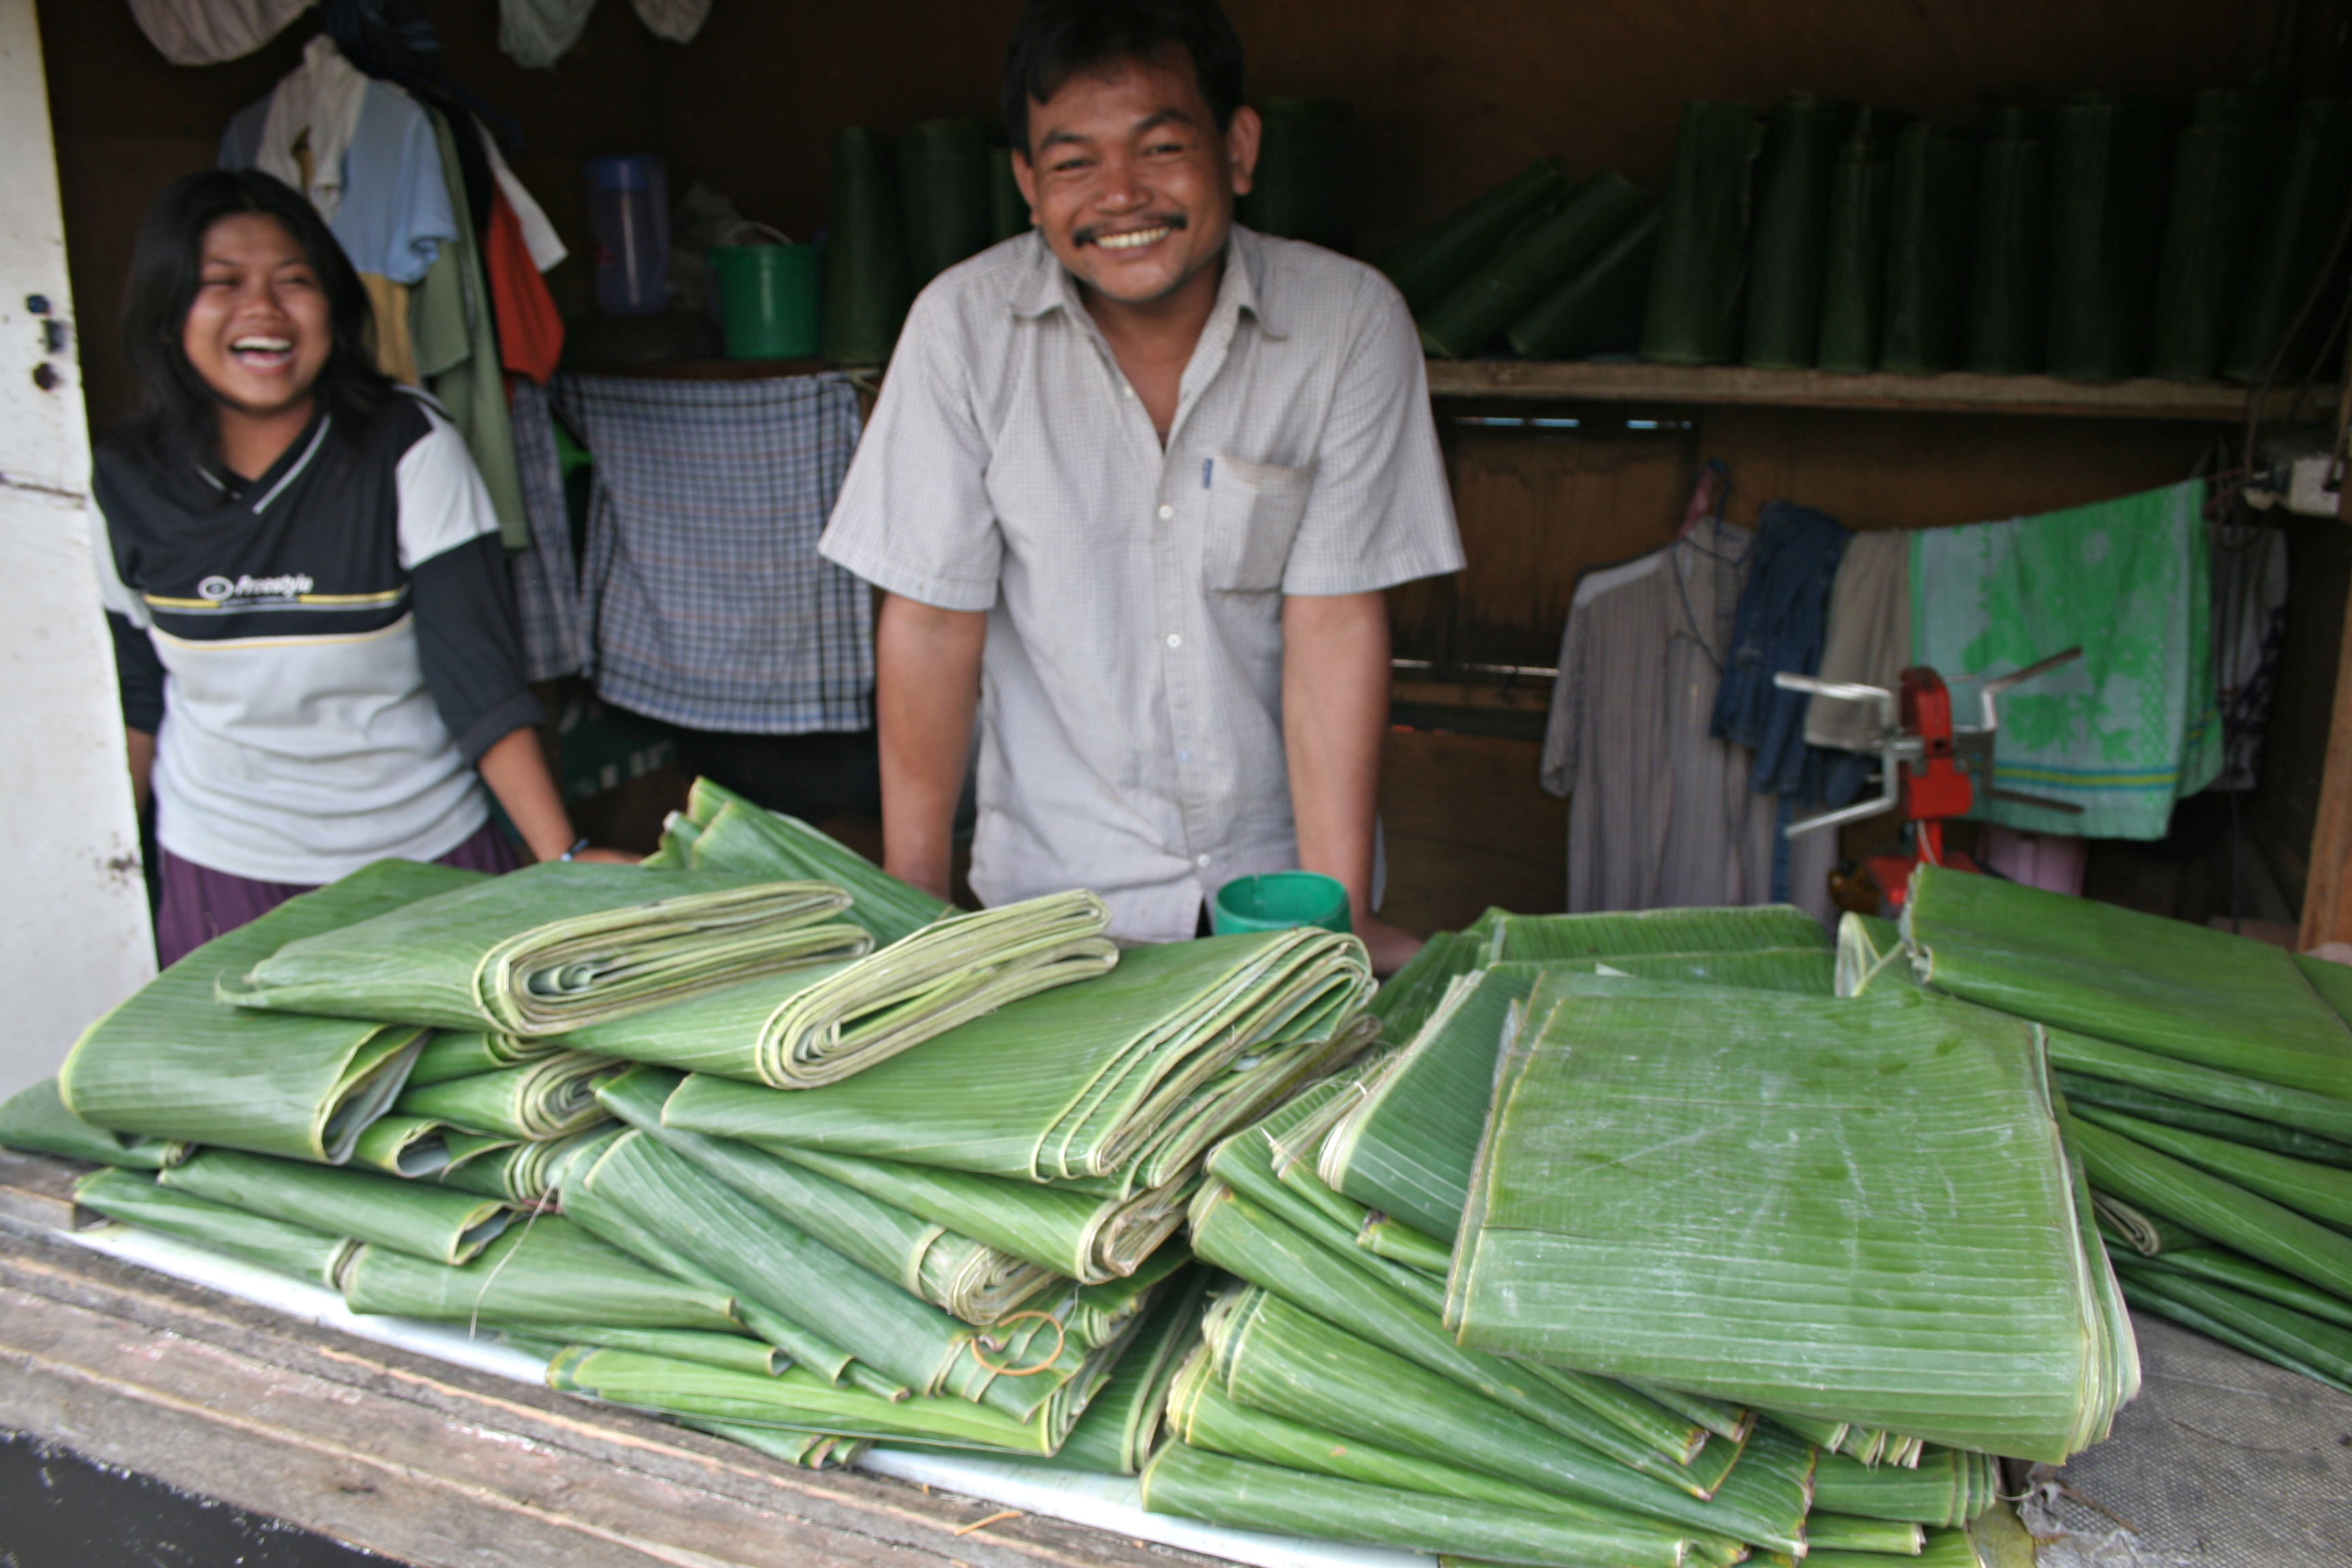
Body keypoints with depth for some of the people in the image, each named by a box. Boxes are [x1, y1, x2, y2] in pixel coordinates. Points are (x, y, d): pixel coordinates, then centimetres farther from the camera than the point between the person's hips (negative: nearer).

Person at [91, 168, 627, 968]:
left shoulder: (410, 450, -14)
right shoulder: (127, 482, -4)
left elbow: (480, 676, -18)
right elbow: (136, 694, 8)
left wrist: (563, 858, -27)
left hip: (424, 857, -2)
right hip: (223, 872, 2)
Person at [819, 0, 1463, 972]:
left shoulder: (1351, 323, -9)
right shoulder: (964, 326, -9)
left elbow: (1336, 622, -9)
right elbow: (933, 621, -5)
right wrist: (915, 898, -5)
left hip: (1275, 878, 0)